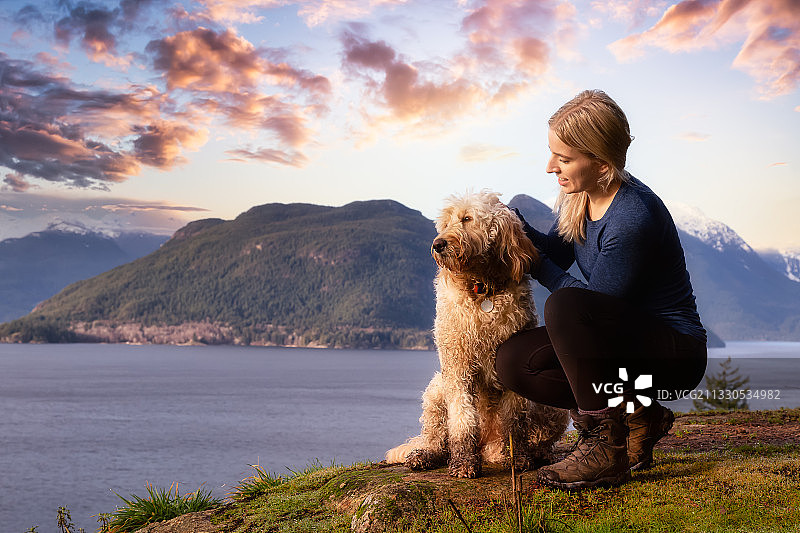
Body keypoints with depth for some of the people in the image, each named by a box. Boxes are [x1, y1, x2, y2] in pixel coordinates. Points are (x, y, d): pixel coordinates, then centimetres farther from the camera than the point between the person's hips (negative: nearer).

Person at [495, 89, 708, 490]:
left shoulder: (633, 218, -28)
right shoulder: (578, 194, -1)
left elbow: (596, 303, -20)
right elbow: (557, 253, 8)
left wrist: (538, 265, -12)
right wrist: (518, 229, -10)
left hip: (674, 354, -9)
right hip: (620, 339, 9)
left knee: (565, 307, -34)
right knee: (512, 361, -9)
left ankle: (606, 448, -22)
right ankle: (636, 417, -1)